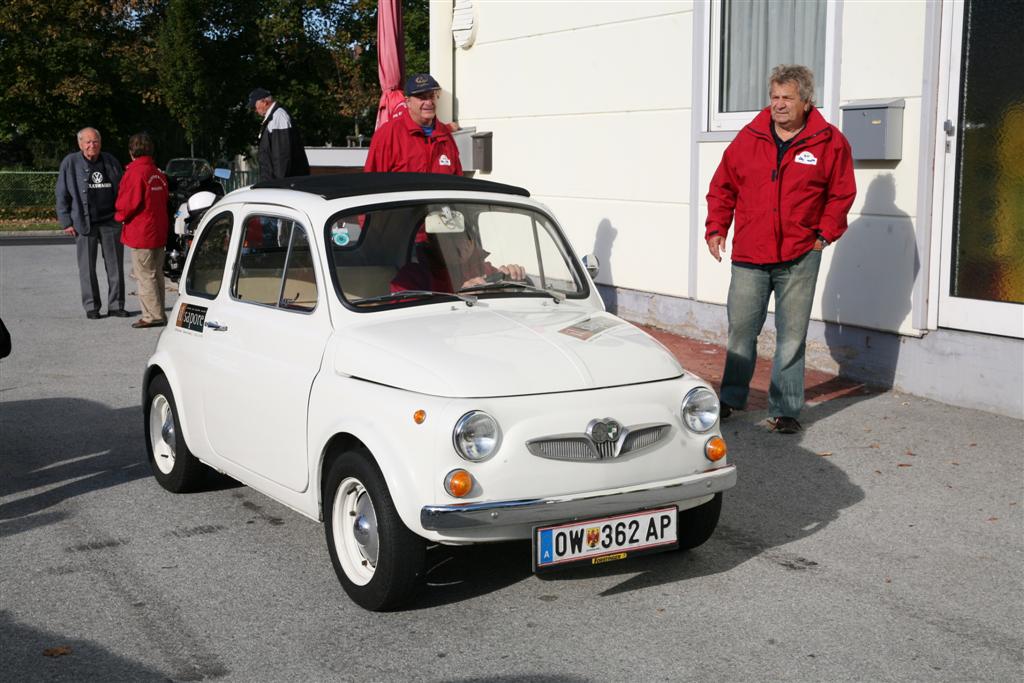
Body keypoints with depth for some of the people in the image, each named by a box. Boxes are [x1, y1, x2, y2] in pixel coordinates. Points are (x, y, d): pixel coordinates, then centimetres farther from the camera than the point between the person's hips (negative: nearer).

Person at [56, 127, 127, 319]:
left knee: (115, 266, 3)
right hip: (84, 223, -2)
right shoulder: (70, 163, 1)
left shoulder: (110, 161, 10)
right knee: (87, 268, 2)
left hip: (111, 221, 2)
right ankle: (91, 307, 11)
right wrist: (66, 222, -4)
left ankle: (116, 305, 11)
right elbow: (62, 195, 2)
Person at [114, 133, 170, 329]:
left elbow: (128, 202, -16)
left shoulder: (135, 172, -14)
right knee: (156, 274, 14)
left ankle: (153, 315, -4)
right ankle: (158, 314, 19)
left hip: (141, 233, -8)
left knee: (145, 276, -3)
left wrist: (119, 215, 3)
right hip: (159, 231, 8)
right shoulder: (159, 173, 10)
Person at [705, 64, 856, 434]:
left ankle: (784, 410, 13)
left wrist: (824, 234, -1)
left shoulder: (830, 142, 0)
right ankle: (731, 397, 25)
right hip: (748, 255, 2)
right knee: (741, 330, 8)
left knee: (791, 337, 4)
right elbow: (722, 187, 11)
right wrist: (716, 228, 4)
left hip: (799, 258, -1)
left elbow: (841, 194, 6)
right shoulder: (749, 137, 4)